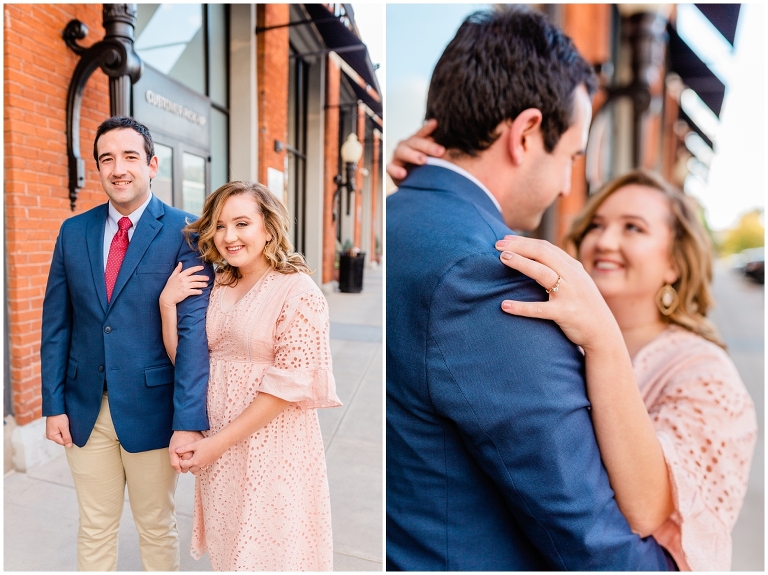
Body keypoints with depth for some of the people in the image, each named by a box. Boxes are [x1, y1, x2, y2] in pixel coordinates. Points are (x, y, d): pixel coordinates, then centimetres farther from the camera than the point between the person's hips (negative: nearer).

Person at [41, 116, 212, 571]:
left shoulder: (183, 232, -11)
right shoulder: (74, 231, 4)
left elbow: (194, 328, -17)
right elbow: (56, 323, 7)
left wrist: (188, 422, -21)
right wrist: (54, 404, 3)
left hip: (151, 409, -3)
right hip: (85, 409, 4)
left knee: (157, 527, 16)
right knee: (95, 529, 20)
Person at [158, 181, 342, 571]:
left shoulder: (297, 290, -16)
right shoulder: (217, 286, 4)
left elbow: (292, 382, -19)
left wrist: (220, 441, -15)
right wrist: (167, 303, -8)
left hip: (272, 443, -6)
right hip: (216, 442, 6)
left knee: (269, 548, 14)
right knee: (228, 543, 23)